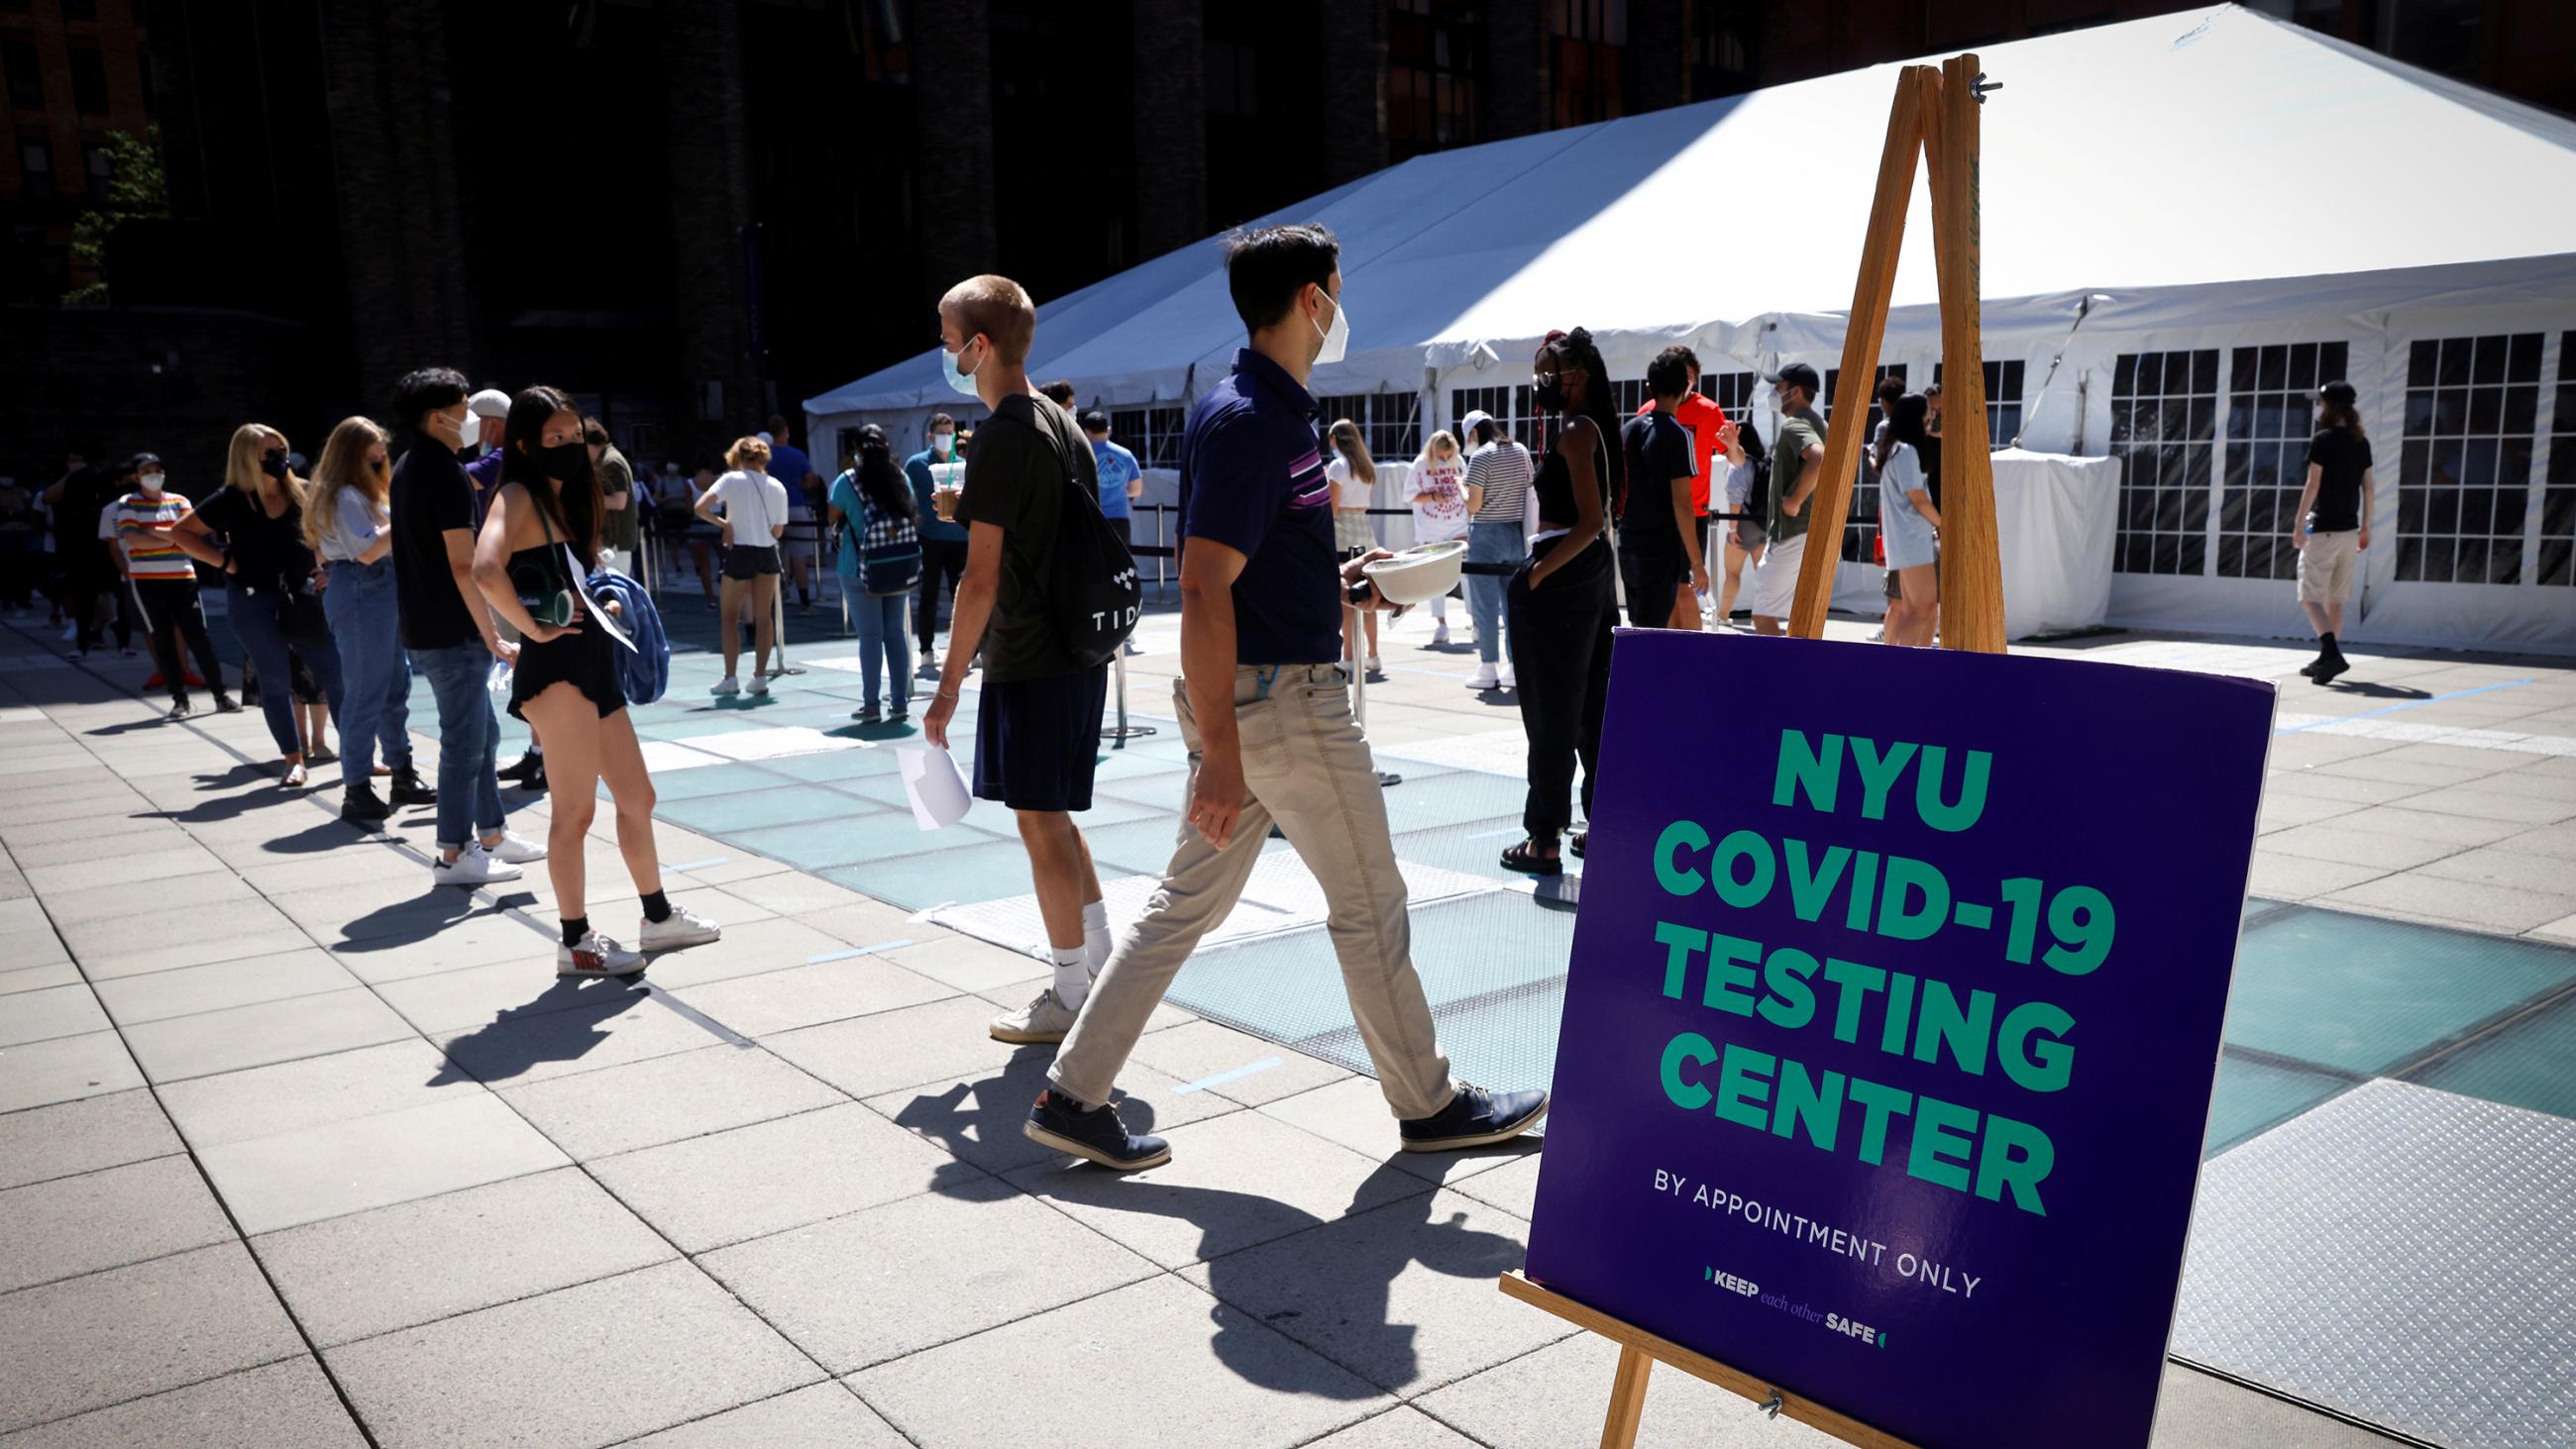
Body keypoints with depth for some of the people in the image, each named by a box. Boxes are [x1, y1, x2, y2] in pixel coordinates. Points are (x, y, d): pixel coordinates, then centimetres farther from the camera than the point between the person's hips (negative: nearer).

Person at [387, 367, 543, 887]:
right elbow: (464, 566, -22)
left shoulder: (406, 469, 15)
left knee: (482, 733, 18)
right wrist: (493, 636, -20)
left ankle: (492, 833, 26)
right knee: (464, 741, -2)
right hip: (453, 631, -10)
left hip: (423, 625, 10)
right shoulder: (445, 472, -16)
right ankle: (455, 857, 4)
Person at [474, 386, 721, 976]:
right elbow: (487, 572, -29)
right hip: (556, 669, -9)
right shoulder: (518, 496, -10)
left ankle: (659, 918, 29)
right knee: (576, 810, -2)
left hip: (595, 665, 9)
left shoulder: (568, 498, 16)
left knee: (637, 798, 16)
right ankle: (576, 943, 9)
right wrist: (532, 629, -19)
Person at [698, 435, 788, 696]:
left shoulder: (731, 480, -5)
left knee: (731, 618, 7)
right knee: (763, 617, 9)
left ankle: (730, 679, 6)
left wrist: (724, 523, -3)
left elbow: (700, 508, -14)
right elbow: (778, 531, 5)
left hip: (740, 553, -3)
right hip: (767, 554, 3)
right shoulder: (777, 487, 3)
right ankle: (760, 677, 9)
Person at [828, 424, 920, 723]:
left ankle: (872, 705, 3)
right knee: (895, 633, 9)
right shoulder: (901, 478, 2)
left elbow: (834, 522, 1)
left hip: (860, 569, -3)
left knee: (870, 636, 0)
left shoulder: (847, 482, -8)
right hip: (898, 567, 3)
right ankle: (900, 703, 11)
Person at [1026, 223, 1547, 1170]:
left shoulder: (1269, 410, 14)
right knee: (1370, 905, 5)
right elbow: (1203, 590, -23)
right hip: (1285, 700, -10)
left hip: (1248, 696, 10)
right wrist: (1220, 757, -25)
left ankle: (1074, 1095, 17)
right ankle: (1428, 1105, 22)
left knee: (1188, 900, 12)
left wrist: (1336, 584, 17)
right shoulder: (1249, 418, -17)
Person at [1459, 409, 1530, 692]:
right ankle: (1515, 667, 13)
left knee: (1485, 604, 0)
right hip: (1516, 533, 6)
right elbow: (1530, 492, 13)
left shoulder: (1481, 457, -12)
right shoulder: (1521, 451, 8)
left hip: (1486, 534, -6)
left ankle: (1488, 670, 2)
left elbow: (1475, 503, -15)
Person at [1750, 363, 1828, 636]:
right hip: (1812, 531, 10)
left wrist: (1795, 500, -25)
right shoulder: (1818, 424, 17)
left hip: (1791, 534, -10)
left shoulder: (1794, 425, -14)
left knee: (1763, 616, -7)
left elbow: (1818, 458, -34)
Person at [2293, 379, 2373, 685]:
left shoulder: (2323, 439, -10)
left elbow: (2313, 484, -14)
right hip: (2349, 530, 7)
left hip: (2322, 529, -7)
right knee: (2335, 599, 13)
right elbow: (2368, 486, 12)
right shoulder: (2361, 442, 11)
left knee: (2311, 596, -6)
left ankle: (2333, 654, -21)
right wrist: (2365, 526, 18)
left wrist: (2299, 523, -11)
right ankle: (2327, 658, 18)